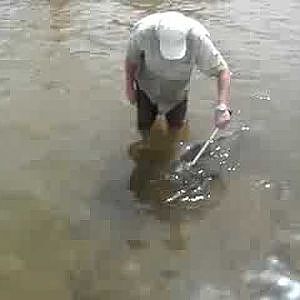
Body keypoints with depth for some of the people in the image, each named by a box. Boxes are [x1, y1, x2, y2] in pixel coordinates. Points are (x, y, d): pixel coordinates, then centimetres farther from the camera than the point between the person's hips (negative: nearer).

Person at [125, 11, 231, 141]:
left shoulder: (198, 38, -37)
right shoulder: (143, 31, -36)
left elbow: (222, 71, -31)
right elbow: (131, 59, -15)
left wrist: (222, 106, -44)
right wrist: (129, 87, -1)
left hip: (178, 89, 1)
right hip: (147, 86, 0)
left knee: (176, 126, 13)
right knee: (144, 128, 8)